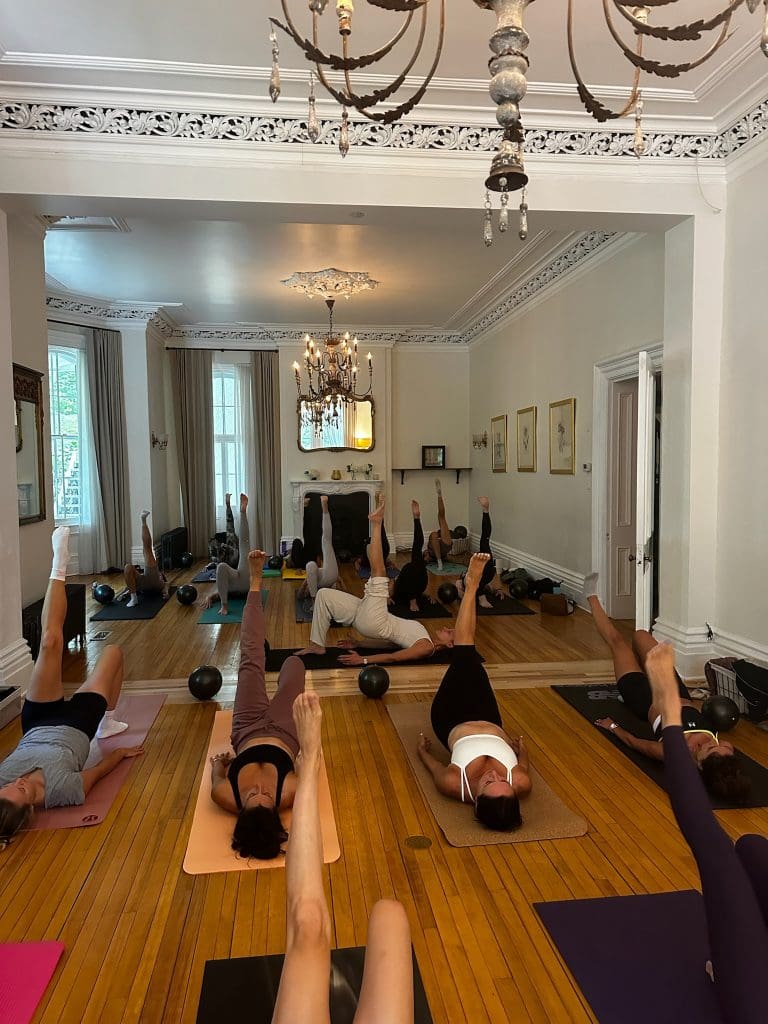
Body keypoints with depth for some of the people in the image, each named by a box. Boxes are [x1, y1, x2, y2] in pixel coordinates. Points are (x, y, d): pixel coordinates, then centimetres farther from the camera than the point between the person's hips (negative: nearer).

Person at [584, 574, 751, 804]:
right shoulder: (724, 750, -35)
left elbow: (634, 742, -25)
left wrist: (613, 726, -10)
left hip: (649, 702, -3)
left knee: (617, 641, 12)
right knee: (640, 635, 19)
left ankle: (592, 597, 43)